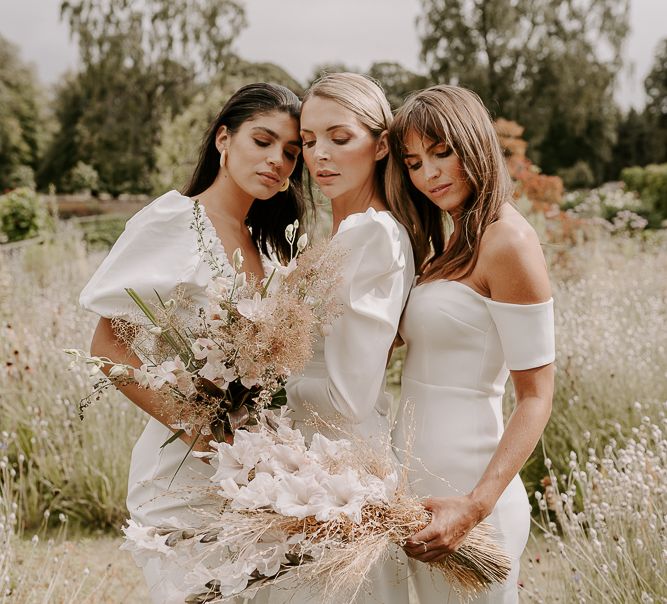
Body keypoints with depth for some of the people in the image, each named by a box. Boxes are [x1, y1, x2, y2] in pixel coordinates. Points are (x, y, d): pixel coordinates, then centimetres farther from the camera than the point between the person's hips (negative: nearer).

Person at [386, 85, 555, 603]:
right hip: (417, 487, 8)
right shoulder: (446, 245, 13)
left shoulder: (508, 240, -13)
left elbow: (537, 397, -15)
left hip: (464, 491, -8)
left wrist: (475, 507, -23)